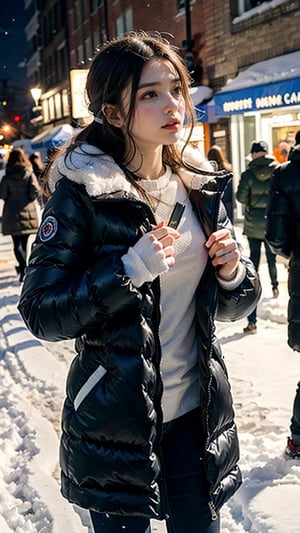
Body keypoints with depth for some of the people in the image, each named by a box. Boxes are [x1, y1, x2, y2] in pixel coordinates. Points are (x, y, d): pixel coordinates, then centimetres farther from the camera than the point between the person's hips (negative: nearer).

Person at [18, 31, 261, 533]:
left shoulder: (201, 185, 2)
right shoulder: (81, 192, -13)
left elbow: (231, 307, 11)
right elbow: (39, 311, -15)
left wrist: (232, 272, -11)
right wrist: (129, 270, -26)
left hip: (196, 411, 5)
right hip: (115, 420, -4)